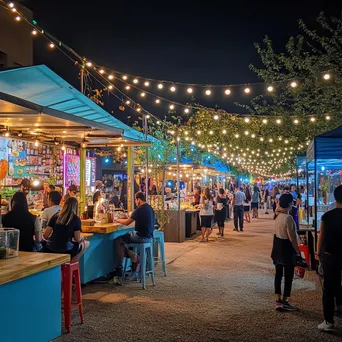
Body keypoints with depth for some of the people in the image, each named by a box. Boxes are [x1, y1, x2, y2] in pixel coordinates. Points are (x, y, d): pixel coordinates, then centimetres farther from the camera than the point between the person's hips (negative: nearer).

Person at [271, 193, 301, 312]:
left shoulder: (277, 215, 1)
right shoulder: (288, 218, -23)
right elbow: (292, 238, -21)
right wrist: (298, 252, -15)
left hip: (277, 246, 9)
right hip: (286, 248, -9)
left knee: (278, 274, 14)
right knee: (288, 276, 4)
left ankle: (278, 301, 20)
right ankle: (285, 302, 11)